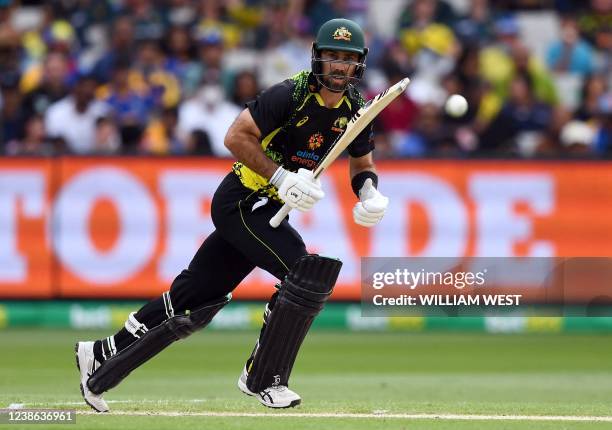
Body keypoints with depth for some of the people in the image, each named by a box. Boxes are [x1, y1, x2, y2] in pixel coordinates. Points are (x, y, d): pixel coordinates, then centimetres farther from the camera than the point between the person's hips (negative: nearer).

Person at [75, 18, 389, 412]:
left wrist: (370, 194, -6)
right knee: (310, 273, -22)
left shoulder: (353, 111, 4)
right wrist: (281, 177, -28)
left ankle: (101, 358, 22)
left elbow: (363, 165, 16)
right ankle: (261, 379, -11)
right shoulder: (291, 95, -19)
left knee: (194, 300, 11)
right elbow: (237, 136, -21)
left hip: (267, 212, 8)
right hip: (241, 201, -8)